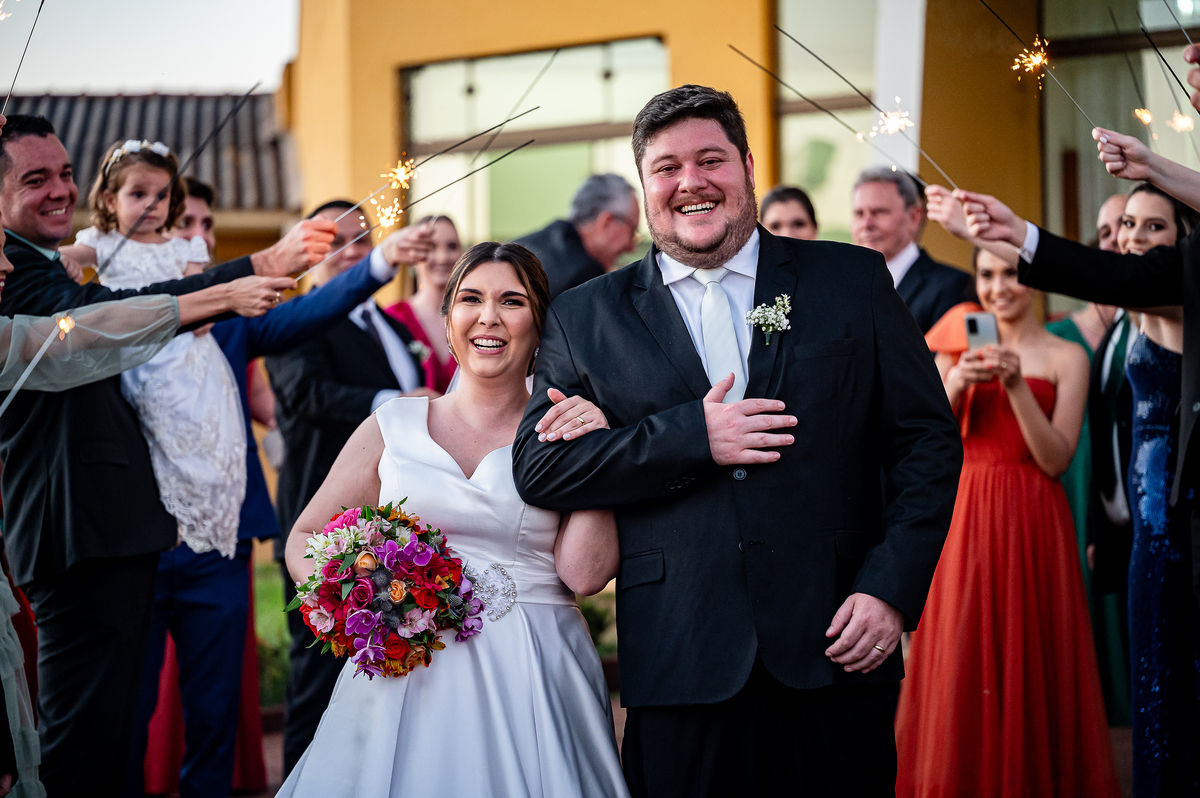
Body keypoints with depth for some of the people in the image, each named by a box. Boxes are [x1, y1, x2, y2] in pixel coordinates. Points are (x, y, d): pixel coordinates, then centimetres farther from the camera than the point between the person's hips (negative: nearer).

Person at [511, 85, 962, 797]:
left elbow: (927, 440, 4)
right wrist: (691, 439, -11)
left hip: (835, 657, 0)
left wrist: (891, 589, -8)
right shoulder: (586, 319, 8)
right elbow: (537, 466, -1)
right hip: (679, 670, 0)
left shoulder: (853, 281, 7)